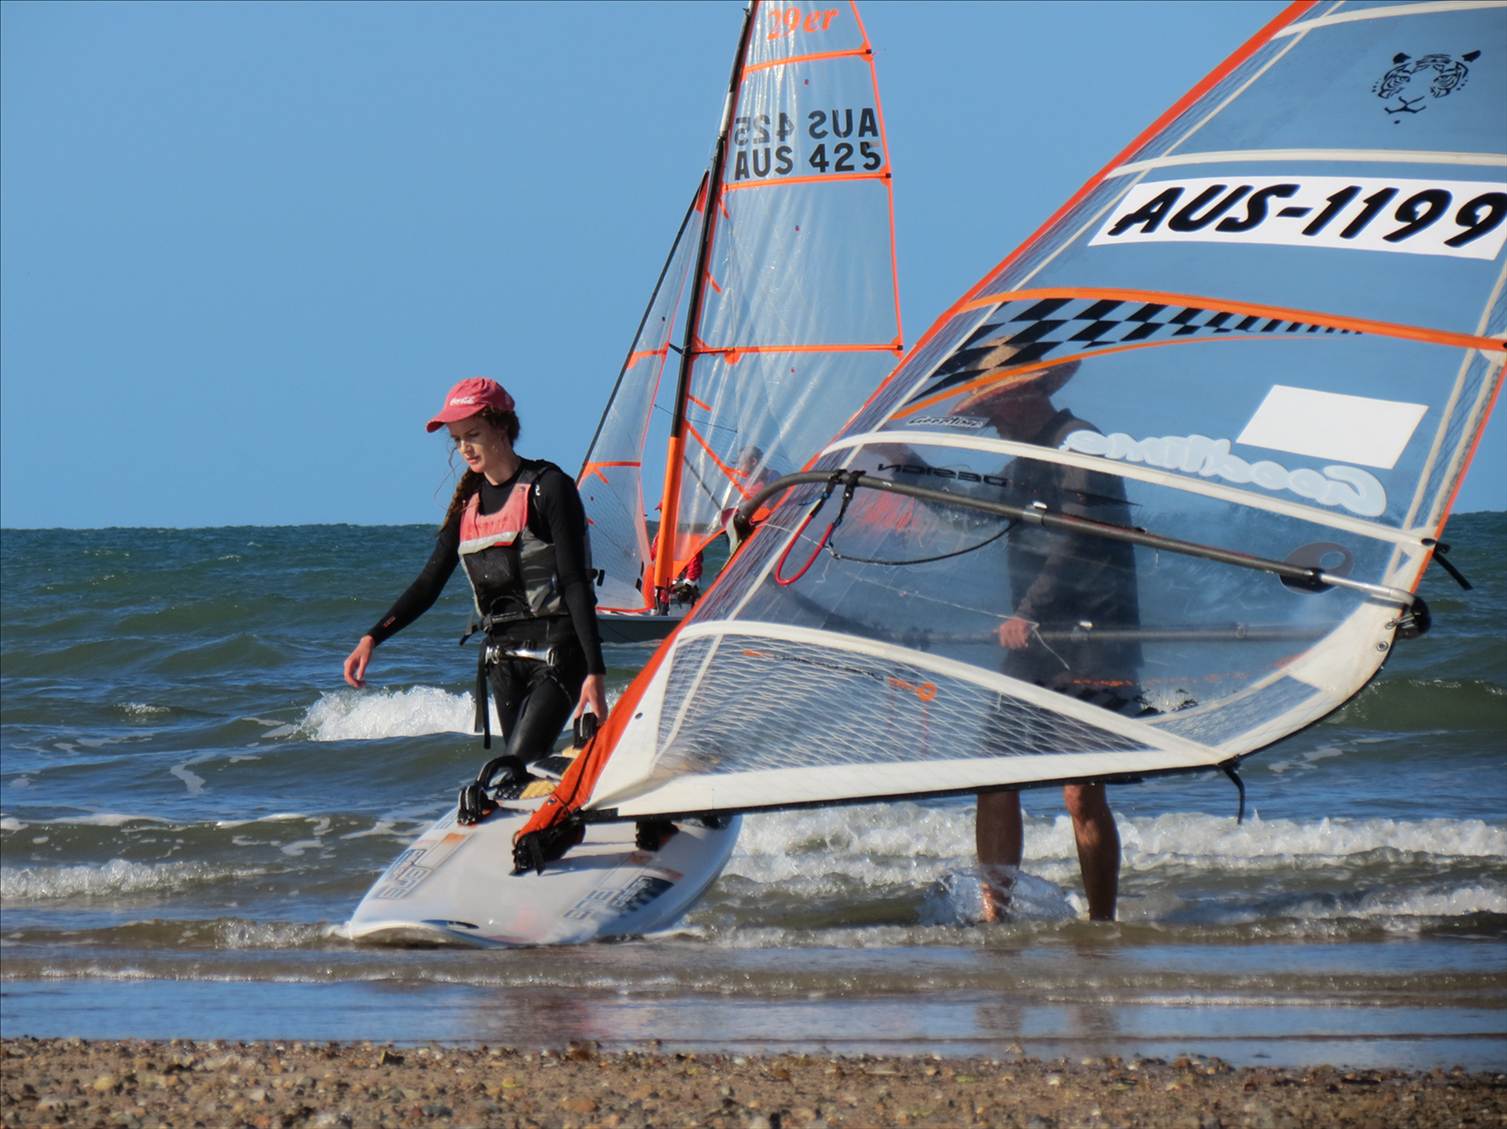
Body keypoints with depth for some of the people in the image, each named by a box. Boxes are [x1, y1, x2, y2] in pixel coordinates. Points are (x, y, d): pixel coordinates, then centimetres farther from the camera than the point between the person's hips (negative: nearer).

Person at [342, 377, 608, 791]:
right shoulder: (468, 501, 12)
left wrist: (595, 672, -18)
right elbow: (428, 584, 12)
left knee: (514, 770, -20)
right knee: (527, 775, 5)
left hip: (555, 652, -7)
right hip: (501, 655, 7)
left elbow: (576, 584, -12)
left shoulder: (548, 487, -8)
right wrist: (372, 638, -2)